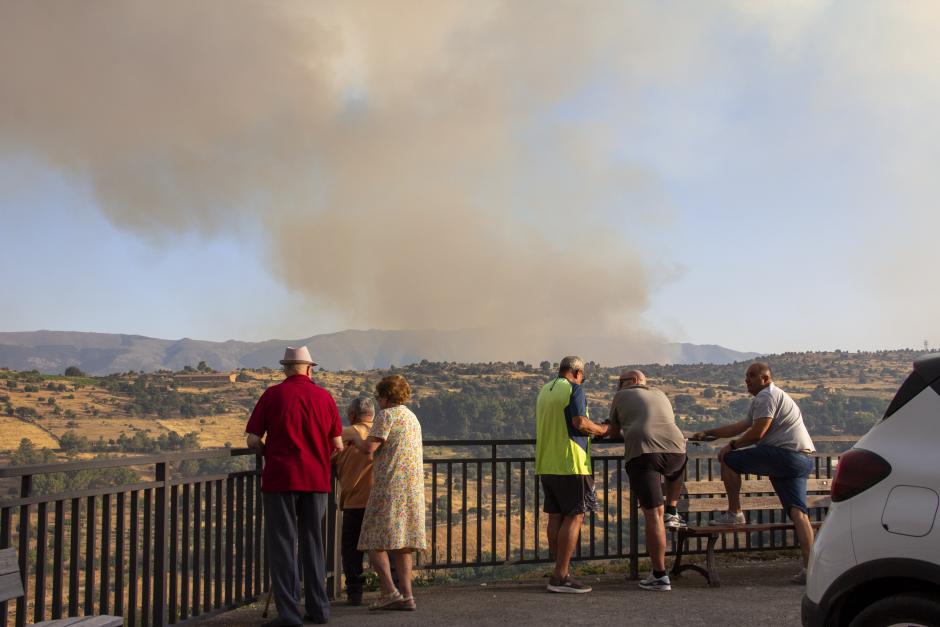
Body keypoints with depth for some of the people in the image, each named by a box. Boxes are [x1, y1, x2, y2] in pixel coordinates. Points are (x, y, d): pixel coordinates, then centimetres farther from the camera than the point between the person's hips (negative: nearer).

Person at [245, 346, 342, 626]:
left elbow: (253, 440, -4)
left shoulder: (272, 394, -2)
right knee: (313, 542, 14)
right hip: (316, 478, 3)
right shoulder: (324, 397, 4)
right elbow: (337, 444, 3)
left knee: (282, 545, 2)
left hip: (280, 477, -3)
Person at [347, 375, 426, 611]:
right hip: (413, 489, 8)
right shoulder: (413, 417, 21)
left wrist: (356, 437, 6)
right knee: (402, 544, 9)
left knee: (375, 541, -4)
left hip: (390, 486, -8)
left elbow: (369, 448, -14)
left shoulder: (387, 415, -6)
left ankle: (389, 591, -15)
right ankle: (406, 596, 4)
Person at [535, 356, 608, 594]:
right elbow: (580, 422, -18)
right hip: (570, 463, -8)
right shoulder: (573, 389, -7)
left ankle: (560, 572, 13)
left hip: (546, 464, 8)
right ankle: (560, 577, -11)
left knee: (555, 517, 9)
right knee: (574, 517, -7)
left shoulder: (545, 390, 17)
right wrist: (601, 430, 0)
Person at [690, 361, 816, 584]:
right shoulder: (772, 396, 30)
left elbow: (756, 433, -14)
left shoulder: (766, 396, -4)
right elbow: (741, 426, 32)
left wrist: (732, 446, 0)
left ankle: (734, 513, 4)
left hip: (785, 455, -10)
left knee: (729, 459, 0)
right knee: (798, 511, 0)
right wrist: (708, 433, 31)